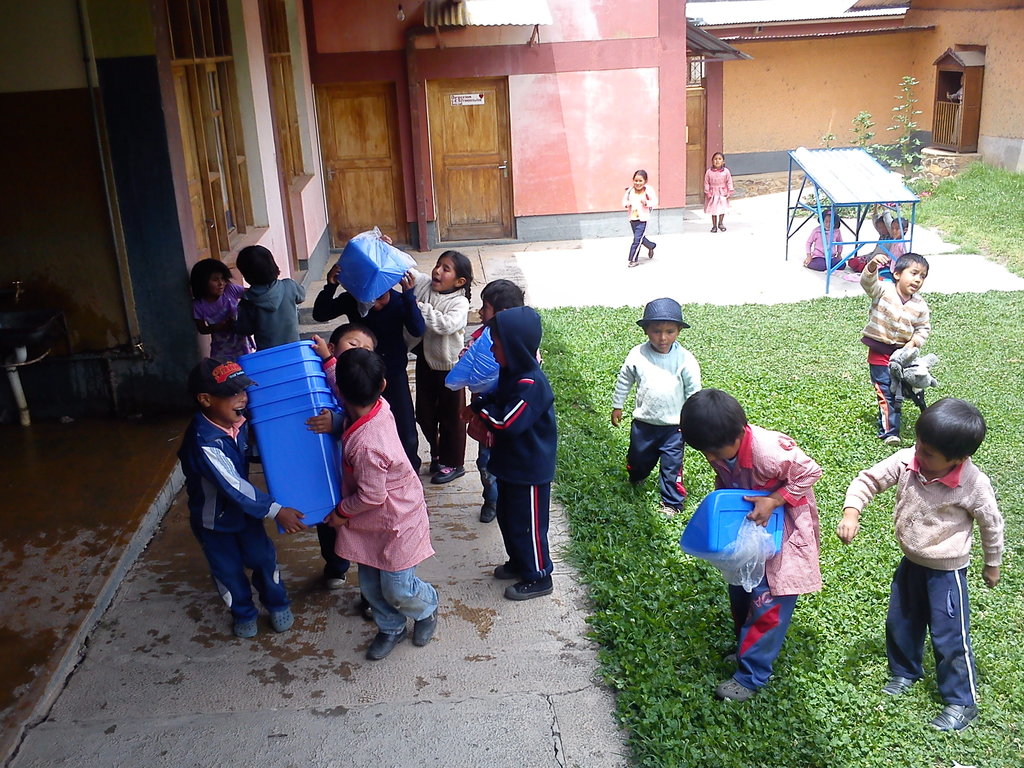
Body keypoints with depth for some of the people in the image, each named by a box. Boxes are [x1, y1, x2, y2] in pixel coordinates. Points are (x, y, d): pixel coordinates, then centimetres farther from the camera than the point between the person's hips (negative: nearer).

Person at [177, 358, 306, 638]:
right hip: (213, 520, -5)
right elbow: (232, 486, -37)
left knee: (263, 558, 17)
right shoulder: (204, 441, -36)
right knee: (228, 570, 15)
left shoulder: (238, 423, -14)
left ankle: (278, 604, 40)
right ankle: (244, 613, 40)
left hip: (244, 508, 5)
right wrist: (276, 511, -38)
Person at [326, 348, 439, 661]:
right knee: (370, 583, 19)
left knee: (397, 589, 10)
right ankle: (391, 629, 40)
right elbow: (347, 401, 10)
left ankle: (426, 610, 40)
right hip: (371, 522, 8)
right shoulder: (379, 406, -16)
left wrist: (342, 512, -8)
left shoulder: (366, 446, -38)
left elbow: (371, 497, -26)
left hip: (396, 523, -8)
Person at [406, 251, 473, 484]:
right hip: (425, 361, 6)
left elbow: (445, 324, -37)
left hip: (449, 366, -6)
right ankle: (437, 453, 41)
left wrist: (419, 307, -34)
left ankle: (453, 463, 27)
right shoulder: (423, 284, -5)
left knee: (451, 416, 10)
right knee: (424, 414, 18)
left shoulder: (460, 303, -20)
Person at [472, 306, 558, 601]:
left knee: (527, 524, 6)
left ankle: (538, 577, 24)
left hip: (530, 471, -10)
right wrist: (482, 417, -7)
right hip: (511, 465, 10)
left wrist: (480, 406, -15)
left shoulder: (530, 384, -29)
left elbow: (506, 423, -30)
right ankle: (519, 562, 43)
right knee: (507, 516, 23)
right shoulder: (510, 372, 1)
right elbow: (497, 400, 15)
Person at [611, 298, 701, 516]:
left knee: (672, 465, 2)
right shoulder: (637, 355, -12)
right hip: (643, 422, 2)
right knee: (638, 457, 22)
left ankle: (672, 502, 20)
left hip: (673, 425, -2)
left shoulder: (685, 360, -16)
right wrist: (617, 406, 10)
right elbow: (624, 381, 3)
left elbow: (693, 391, -5)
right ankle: (635, 479, 53)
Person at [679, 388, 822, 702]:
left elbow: (810, 472, -22)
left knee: (768, 603, -3)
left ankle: (751, 676, 8)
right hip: (748, 527, 7)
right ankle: (747, 650, 37)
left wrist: (773, 500, -29)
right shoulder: (720, 449, -16)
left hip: (782, 532, -7)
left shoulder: (770, 452, -38)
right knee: (740, 593, 17)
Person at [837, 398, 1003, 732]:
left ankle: (962, 702, 26)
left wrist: (992, 564, 4)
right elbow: (868, 479, -10)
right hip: (910, 562, 5)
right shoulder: (906, 461, -20)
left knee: (950, 637, 5)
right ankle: (904, 671, 47)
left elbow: (991, 524, -10)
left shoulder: (973, 484, -27)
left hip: (946, 570, -5)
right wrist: (851, 513, -28)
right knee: (900, 622, 22)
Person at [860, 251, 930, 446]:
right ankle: (889, 431, 4)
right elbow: (867, 282, -29)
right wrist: (872, 266, -48)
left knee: (900, 391, 17)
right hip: (879, 352, -4)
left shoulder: (920, 306, -2)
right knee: (885, 391, -4)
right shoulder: (884, 290, -12)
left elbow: (924, 328, 6)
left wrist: (914, 342, -13)